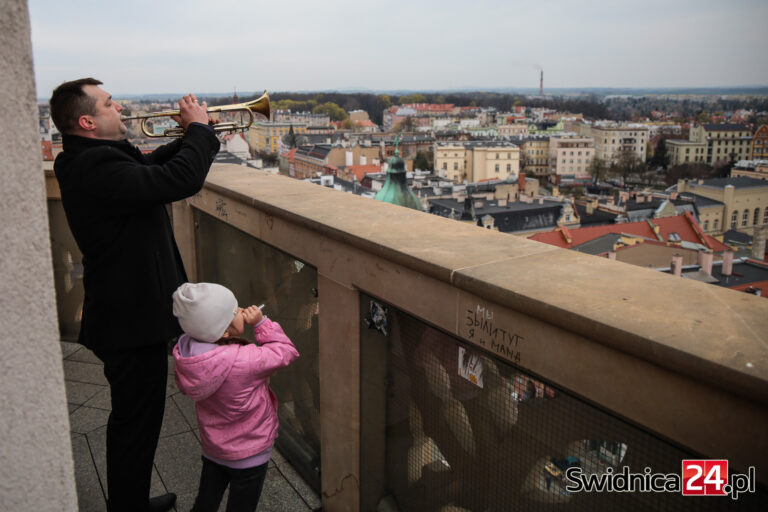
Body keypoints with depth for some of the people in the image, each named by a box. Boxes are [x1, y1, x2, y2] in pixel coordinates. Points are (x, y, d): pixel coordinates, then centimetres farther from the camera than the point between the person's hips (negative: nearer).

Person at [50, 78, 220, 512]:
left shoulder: (92, 158, 8)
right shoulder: (97, 166, -25)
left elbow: (152, 165, 20)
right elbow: (181, 180, -33)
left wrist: (192, 135, 4)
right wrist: (199, 127, -17)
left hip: (130, 311, 11)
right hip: (132, 318, -11)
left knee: (135, 417, 25)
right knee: (136, 422, 5)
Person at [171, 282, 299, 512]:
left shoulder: (185, 353, -18)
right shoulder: (244, 360, -37)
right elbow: (285, 352, -23)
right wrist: (261, 323, -21)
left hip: (211, 447, 6)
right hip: (249, 454, -6)